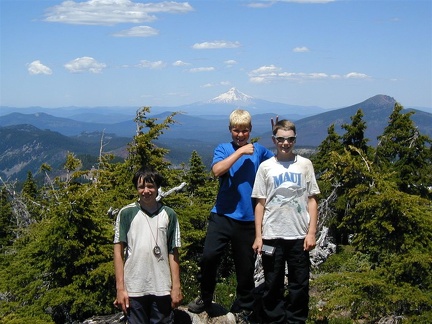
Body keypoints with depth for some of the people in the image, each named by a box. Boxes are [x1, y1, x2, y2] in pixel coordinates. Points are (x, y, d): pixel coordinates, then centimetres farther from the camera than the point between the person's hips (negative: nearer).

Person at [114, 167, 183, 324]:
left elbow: (173, 253, 6)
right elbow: (118, 251, 1)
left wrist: (176, 287, 2)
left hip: (162, 289, 1)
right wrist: (120, 288, -4)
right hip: (134, 289, -1)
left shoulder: (169, 215, 5)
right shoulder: (126, 213, 0)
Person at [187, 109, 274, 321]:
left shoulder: (259, 150, 8)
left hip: (248, 219, 2)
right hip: (222, 215, -1)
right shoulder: (223, 149, 2)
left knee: (245, 266, 9)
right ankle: (205, 299, 8)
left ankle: (243, 307, 29)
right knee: (209, 256, -15)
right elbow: (217, 170, -17)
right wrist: (240, 151, -15)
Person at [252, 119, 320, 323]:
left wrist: (311, 233, -2)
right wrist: (258, 236, 0)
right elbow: (260, 203, 4)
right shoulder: (266, 167, 3)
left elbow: (312, 200, 5)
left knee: (300, 285, 6)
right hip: (272, 236, 0)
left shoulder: (305, 165, 4)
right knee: (273, 285, 7)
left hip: (299, 236, 0)